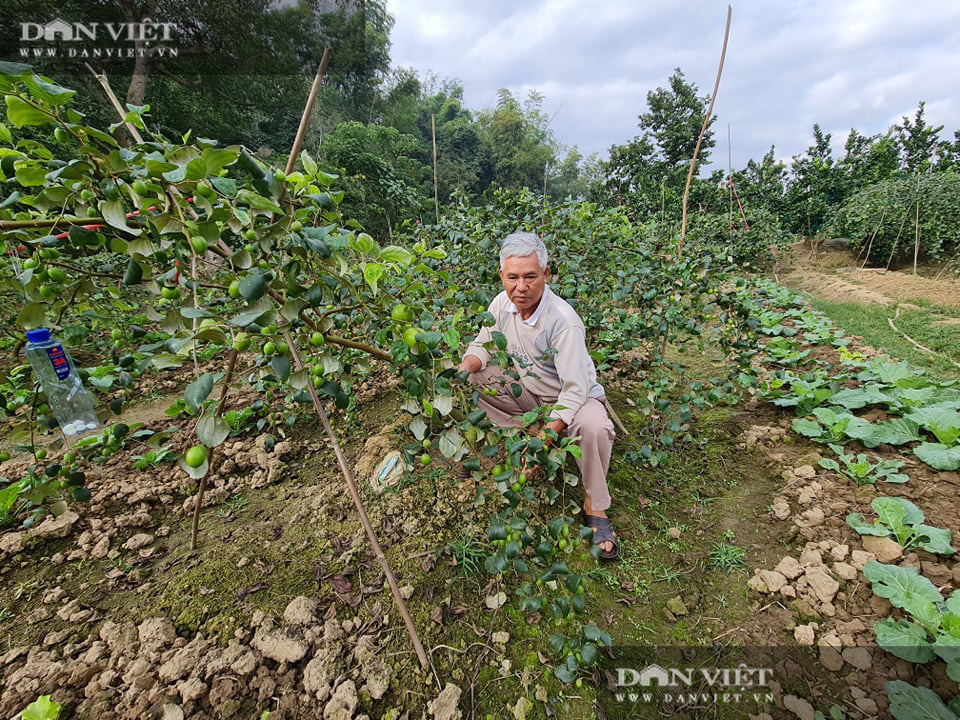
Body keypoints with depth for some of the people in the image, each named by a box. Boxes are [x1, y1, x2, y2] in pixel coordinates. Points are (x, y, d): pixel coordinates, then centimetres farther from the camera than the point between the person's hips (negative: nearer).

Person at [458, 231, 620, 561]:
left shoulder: (563, 320, -31)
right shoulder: (502, 303, -11)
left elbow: (575, 390, -33)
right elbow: (482, 345, 2)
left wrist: (545, 438, -41)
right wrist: (464, 367, -21)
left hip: (571, 397, -5)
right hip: (526, 390, 6)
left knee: (593, 427, -38)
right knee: (467, 379, -7)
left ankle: (595, 506, -10)